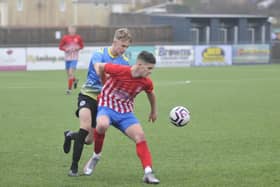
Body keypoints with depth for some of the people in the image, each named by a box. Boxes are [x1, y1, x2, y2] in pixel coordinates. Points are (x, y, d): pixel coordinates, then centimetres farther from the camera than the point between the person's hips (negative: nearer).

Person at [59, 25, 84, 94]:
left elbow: (82, 46, 12)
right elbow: (60, 47, 5)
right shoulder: (65, 38, -1)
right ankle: (75, 80, 43)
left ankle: (69, 89, -7)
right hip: (67, 58, 2)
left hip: (74, 58, -2)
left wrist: (78, 48, -9)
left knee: (71, 73, -14)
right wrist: (65, 49, -14)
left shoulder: (78, 38, 0)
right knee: (68, 74, 9)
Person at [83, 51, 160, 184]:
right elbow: (98, 66, -7)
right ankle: (96, 156, -10)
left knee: (140, 136, -15)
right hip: (107, 107, -4)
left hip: (126, 113, 4)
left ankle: (148, 173, -14)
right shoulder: (120, 70, -23)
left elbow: (151, 94, 19)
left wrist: (153, 111, 32)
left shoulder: (146, 82, -7)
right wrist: (105, 84, 7)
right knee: (102, 125, -36)